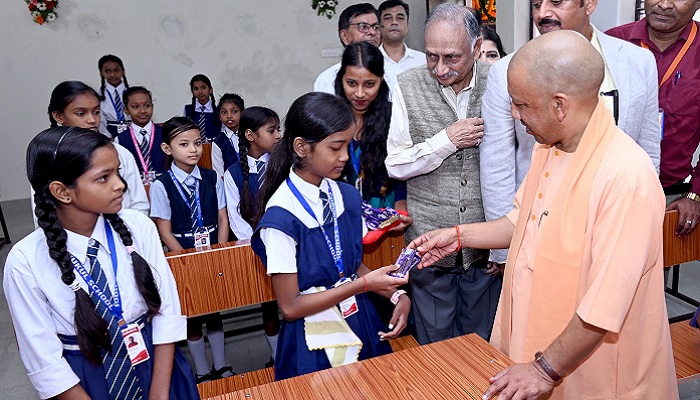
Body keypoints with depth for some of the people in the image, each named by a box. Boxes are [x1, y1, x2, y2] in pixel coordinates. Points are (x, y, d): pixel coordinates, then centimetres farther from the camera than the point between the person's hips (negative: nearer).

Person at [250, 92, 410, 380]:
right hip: (315, 344, -6)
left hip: (362, 324, 6)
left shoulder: (347, 196, -4)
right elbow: (290, 307, -17)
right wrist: (364, 284, -20)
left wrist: (396, 294, -8)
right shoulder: (282, 216, -22)